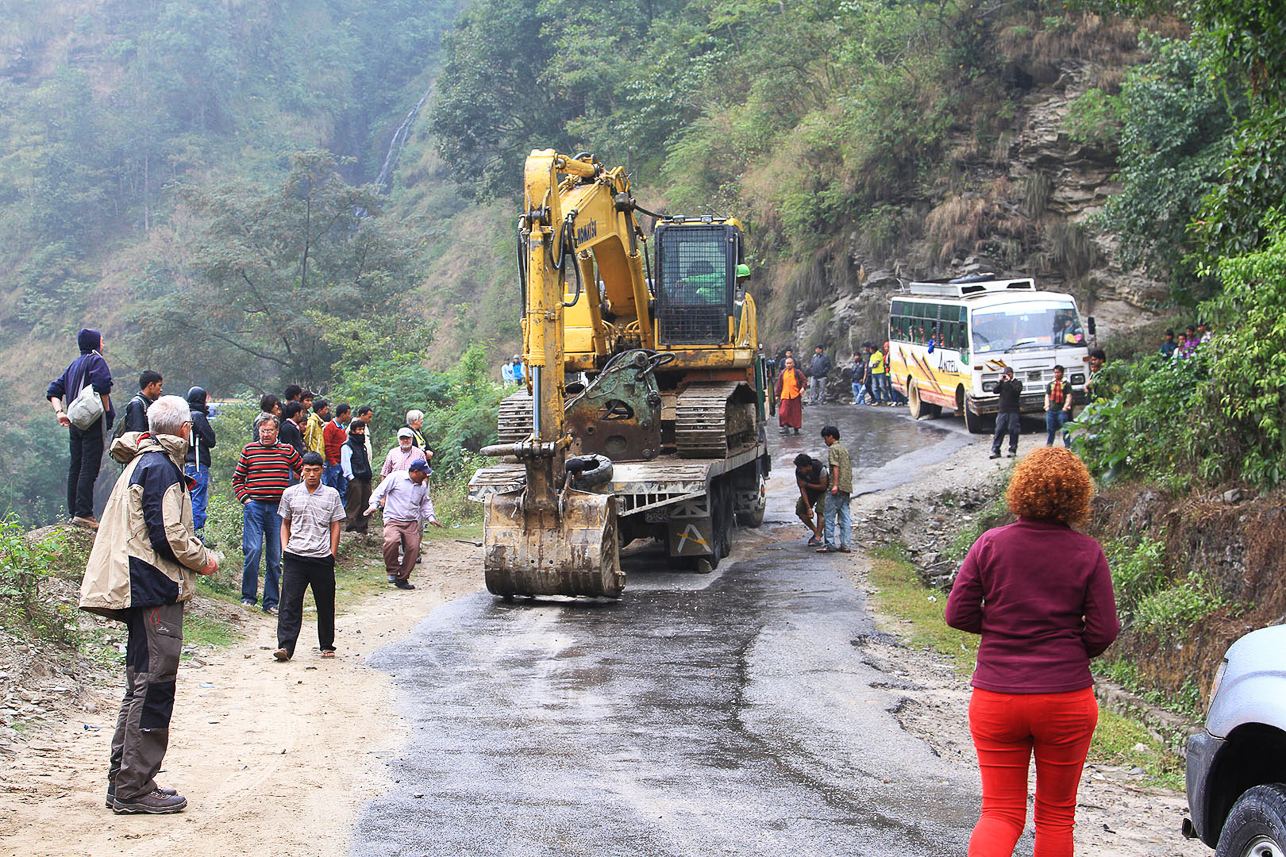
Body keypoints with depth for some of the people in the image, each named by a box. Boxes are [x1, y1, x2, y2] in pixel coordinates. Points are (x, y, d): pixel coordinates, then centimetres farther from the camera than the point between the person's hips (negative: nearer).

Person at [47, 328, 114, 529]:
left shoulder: (73, 365, 19)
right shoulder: (96, 360, -4)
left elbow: (54, 390, 17)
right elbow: (102, 386, -20)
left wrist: (59, 412, 7)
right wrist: (108, 412, -10)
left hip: (75, 422, 8)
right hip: (93, 421, -8)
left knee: (75, 468, 9)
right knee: (89, 468, -10)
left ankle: (74, 512, 11)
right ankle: (83, 514, -15)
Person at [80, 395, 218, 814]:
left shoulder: (142, 462, 18)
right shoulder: (161, 468, -13)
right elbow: (169, 536, -19)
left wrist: (194, 550, 16)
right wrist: (204, 560, -4)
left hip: (140, 589, 11)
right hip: (155, 590, -10)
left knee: (143, 683, 15)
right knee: (154, 684, -8)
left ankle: (123, 781, 19)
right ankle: (135, 788, -6)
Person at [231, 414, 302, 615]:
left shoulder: (287, 451, 8)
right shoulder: (249, 450, 7)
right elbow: (237, 478, 13)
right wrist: (245, 498, 1)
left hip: (278, 508, 1)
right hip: (254, 507, -1)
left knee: (275, 557, 3)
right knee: (253, 550, -14)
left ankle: (271, 602, 10)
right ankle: (248, 596, -1)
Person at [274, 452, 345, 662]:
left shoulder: (332, 495, 6)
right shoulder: (290, 494, 8)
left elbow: (335, 526, 9)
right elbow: (285, 524, 16)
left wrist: (332, 554, 2)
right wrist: (285, 549, 4)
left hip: (322, 558, 0)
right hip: (294, 557, 0)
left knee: (325, 604, 7)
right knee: (290, 603, -8)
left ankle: (327, 645, 21)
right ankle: (285, 647, -12)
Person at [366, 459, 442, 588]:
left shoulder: (422, 485, 16)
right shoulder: (396, 477, -2)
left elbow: (425, 503, 30)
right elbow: (380, 491, -1)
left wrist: (430, 517, 16)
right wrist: (373, 505, -15)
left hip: (412, 522, 5)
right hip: (393, 519, -5)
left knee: (413, 548, -9)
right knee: (392, 541, -31)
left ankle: (402, 579, 8)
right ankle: (392, 570, -9)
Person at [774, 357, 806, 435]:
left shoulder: (797, 372, 1)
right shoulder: (782, 373, 8)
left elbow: (804, 380, 3)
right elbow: (779, 384, 13)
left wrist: (803, 388, -14)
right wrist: (777, 395, 12)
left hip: (795, 396, -2)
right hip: (785, 396, 2)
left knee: (796, 413, 5)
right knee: (783, 413, -10)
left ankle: (796, 428, 16)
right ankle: (785, 427, -4)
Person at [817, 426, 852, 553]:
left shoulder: (833, 448, -5)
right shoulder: (844, 448, 20)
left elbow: (835, 467, -15)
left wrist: (835, 485, -21)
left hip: (838, 488, -8)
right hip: (847, 487, 8)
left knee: (829, 515, -5)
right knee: (845, 517, 6)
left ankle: (830, 544, -7)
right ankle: (845, 545, 4)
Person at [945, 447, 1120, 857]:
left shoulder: (990, 544, -4)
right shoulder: (1088, 553, -6)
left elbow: (958, 614, -3)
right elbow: (1103, 631, -6)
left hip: (995, 698, 1)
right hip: (1066, 698, -1)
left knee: (1000, 812, 7)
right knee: (1056, 813, 15)